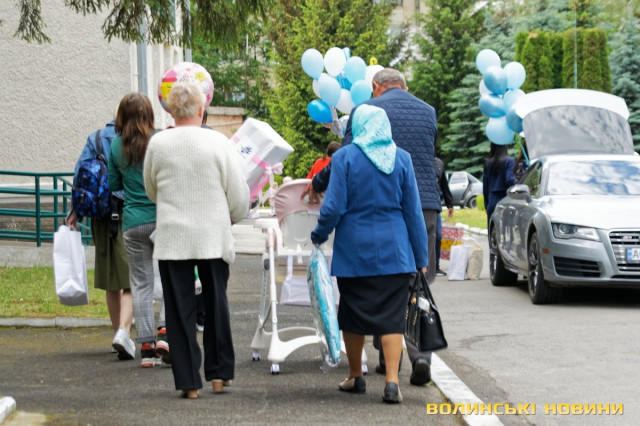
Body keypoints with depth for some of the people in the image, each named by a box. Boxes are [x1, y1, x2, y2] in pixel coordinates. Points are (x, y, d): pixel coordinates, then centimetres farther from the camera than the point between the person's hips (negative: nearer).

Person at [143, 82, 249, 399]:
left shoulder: (157, 144, -4)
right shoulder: (218, 143, -7)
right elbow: (239, 194, -2)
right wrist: (231, 218, 19)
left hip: (171, 239, 0)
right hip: (213, 237, 0)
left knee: (180, 310, 4)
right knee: (216, 305, 15)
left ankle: (188, 381, 2)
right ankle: (219, 373, 18)